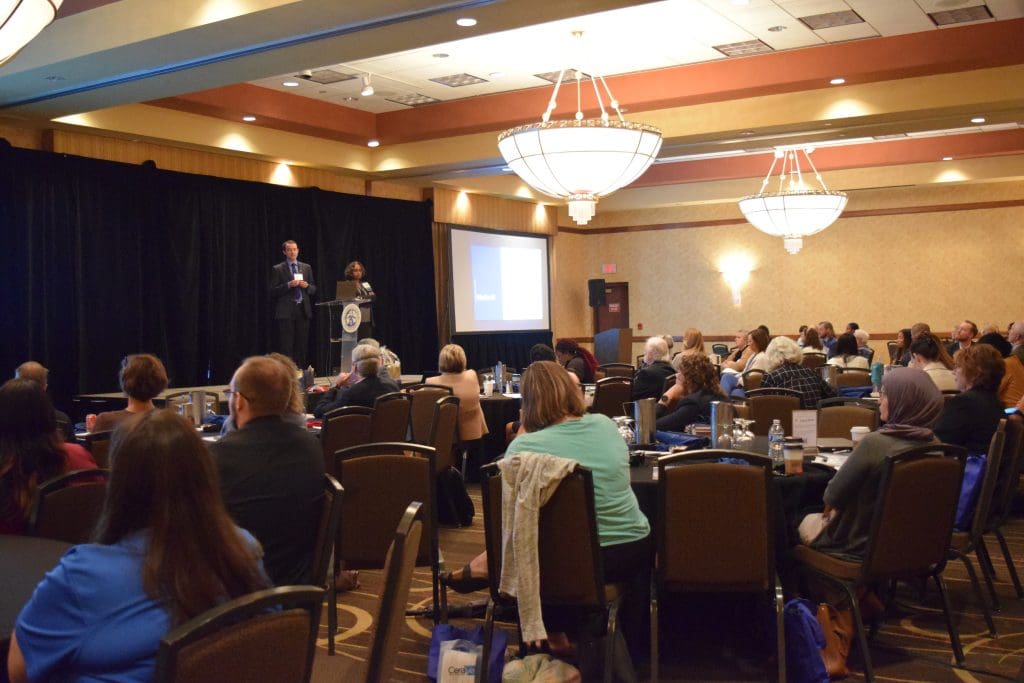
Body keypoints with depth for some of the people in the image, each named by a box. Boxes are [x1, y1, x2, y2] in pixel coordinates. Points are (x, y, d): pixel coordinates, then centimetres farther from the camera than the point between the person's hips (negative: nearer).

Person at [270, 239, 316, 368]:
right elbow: (273, 292, -3)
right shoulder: (278, 269, 2)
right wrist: (288, 285, -15)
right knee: (286, 347, -6)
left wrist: (307, 286, -6)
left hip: (303, 310, 4)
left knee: (302, 346, 5)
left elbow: (313, 290, 15)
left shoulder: (307, 267, 14)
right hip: (286, 311, -4)